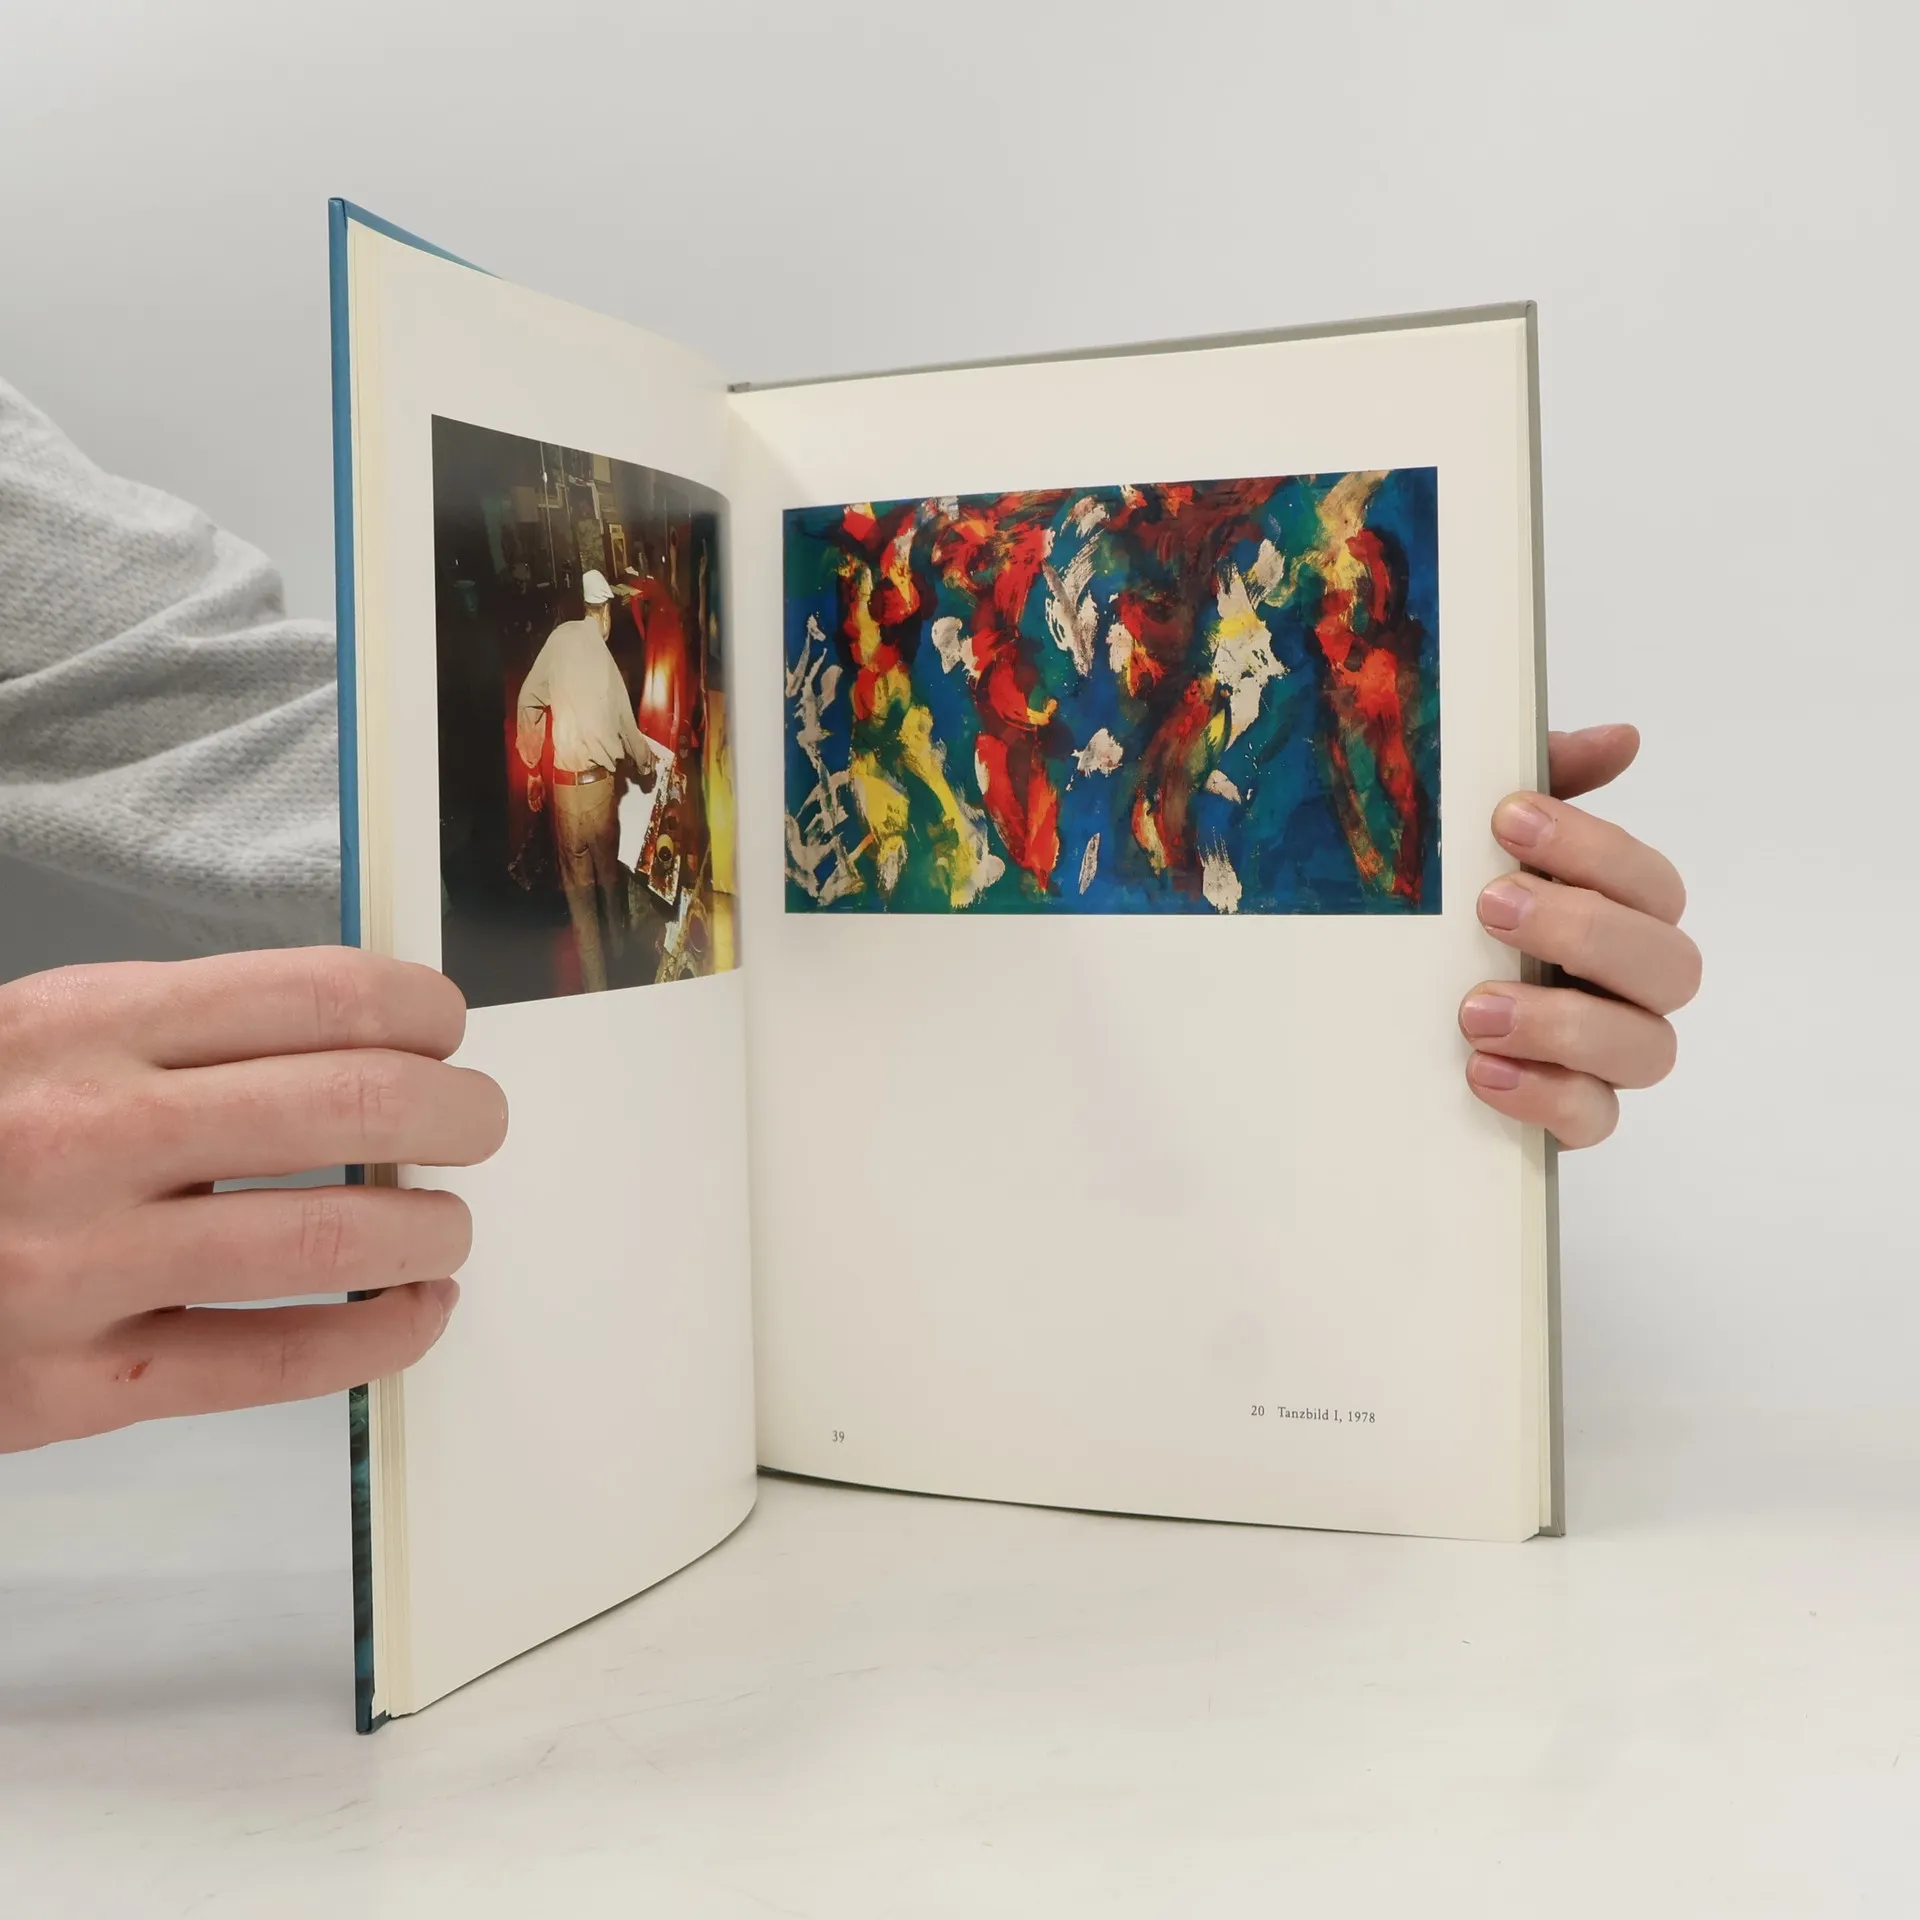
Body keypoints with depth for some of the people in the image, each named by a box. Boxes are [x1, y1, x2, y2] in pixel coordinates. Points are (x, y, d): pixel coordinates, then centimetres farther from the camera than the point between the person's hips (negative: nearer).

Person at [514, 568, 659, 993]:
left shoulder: (560, 638, -4)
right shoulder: (605, 658, -4)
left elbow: (529, 701, -3)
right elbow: (627, 730, 6)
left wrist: (532, 769, 9)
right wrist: (647, 766, 28)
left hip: (564, 785, 0)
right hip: (600, 783, 0)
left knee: (579, 889, 8)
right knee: (610, 880, 18)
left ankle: (596, 987, 10)